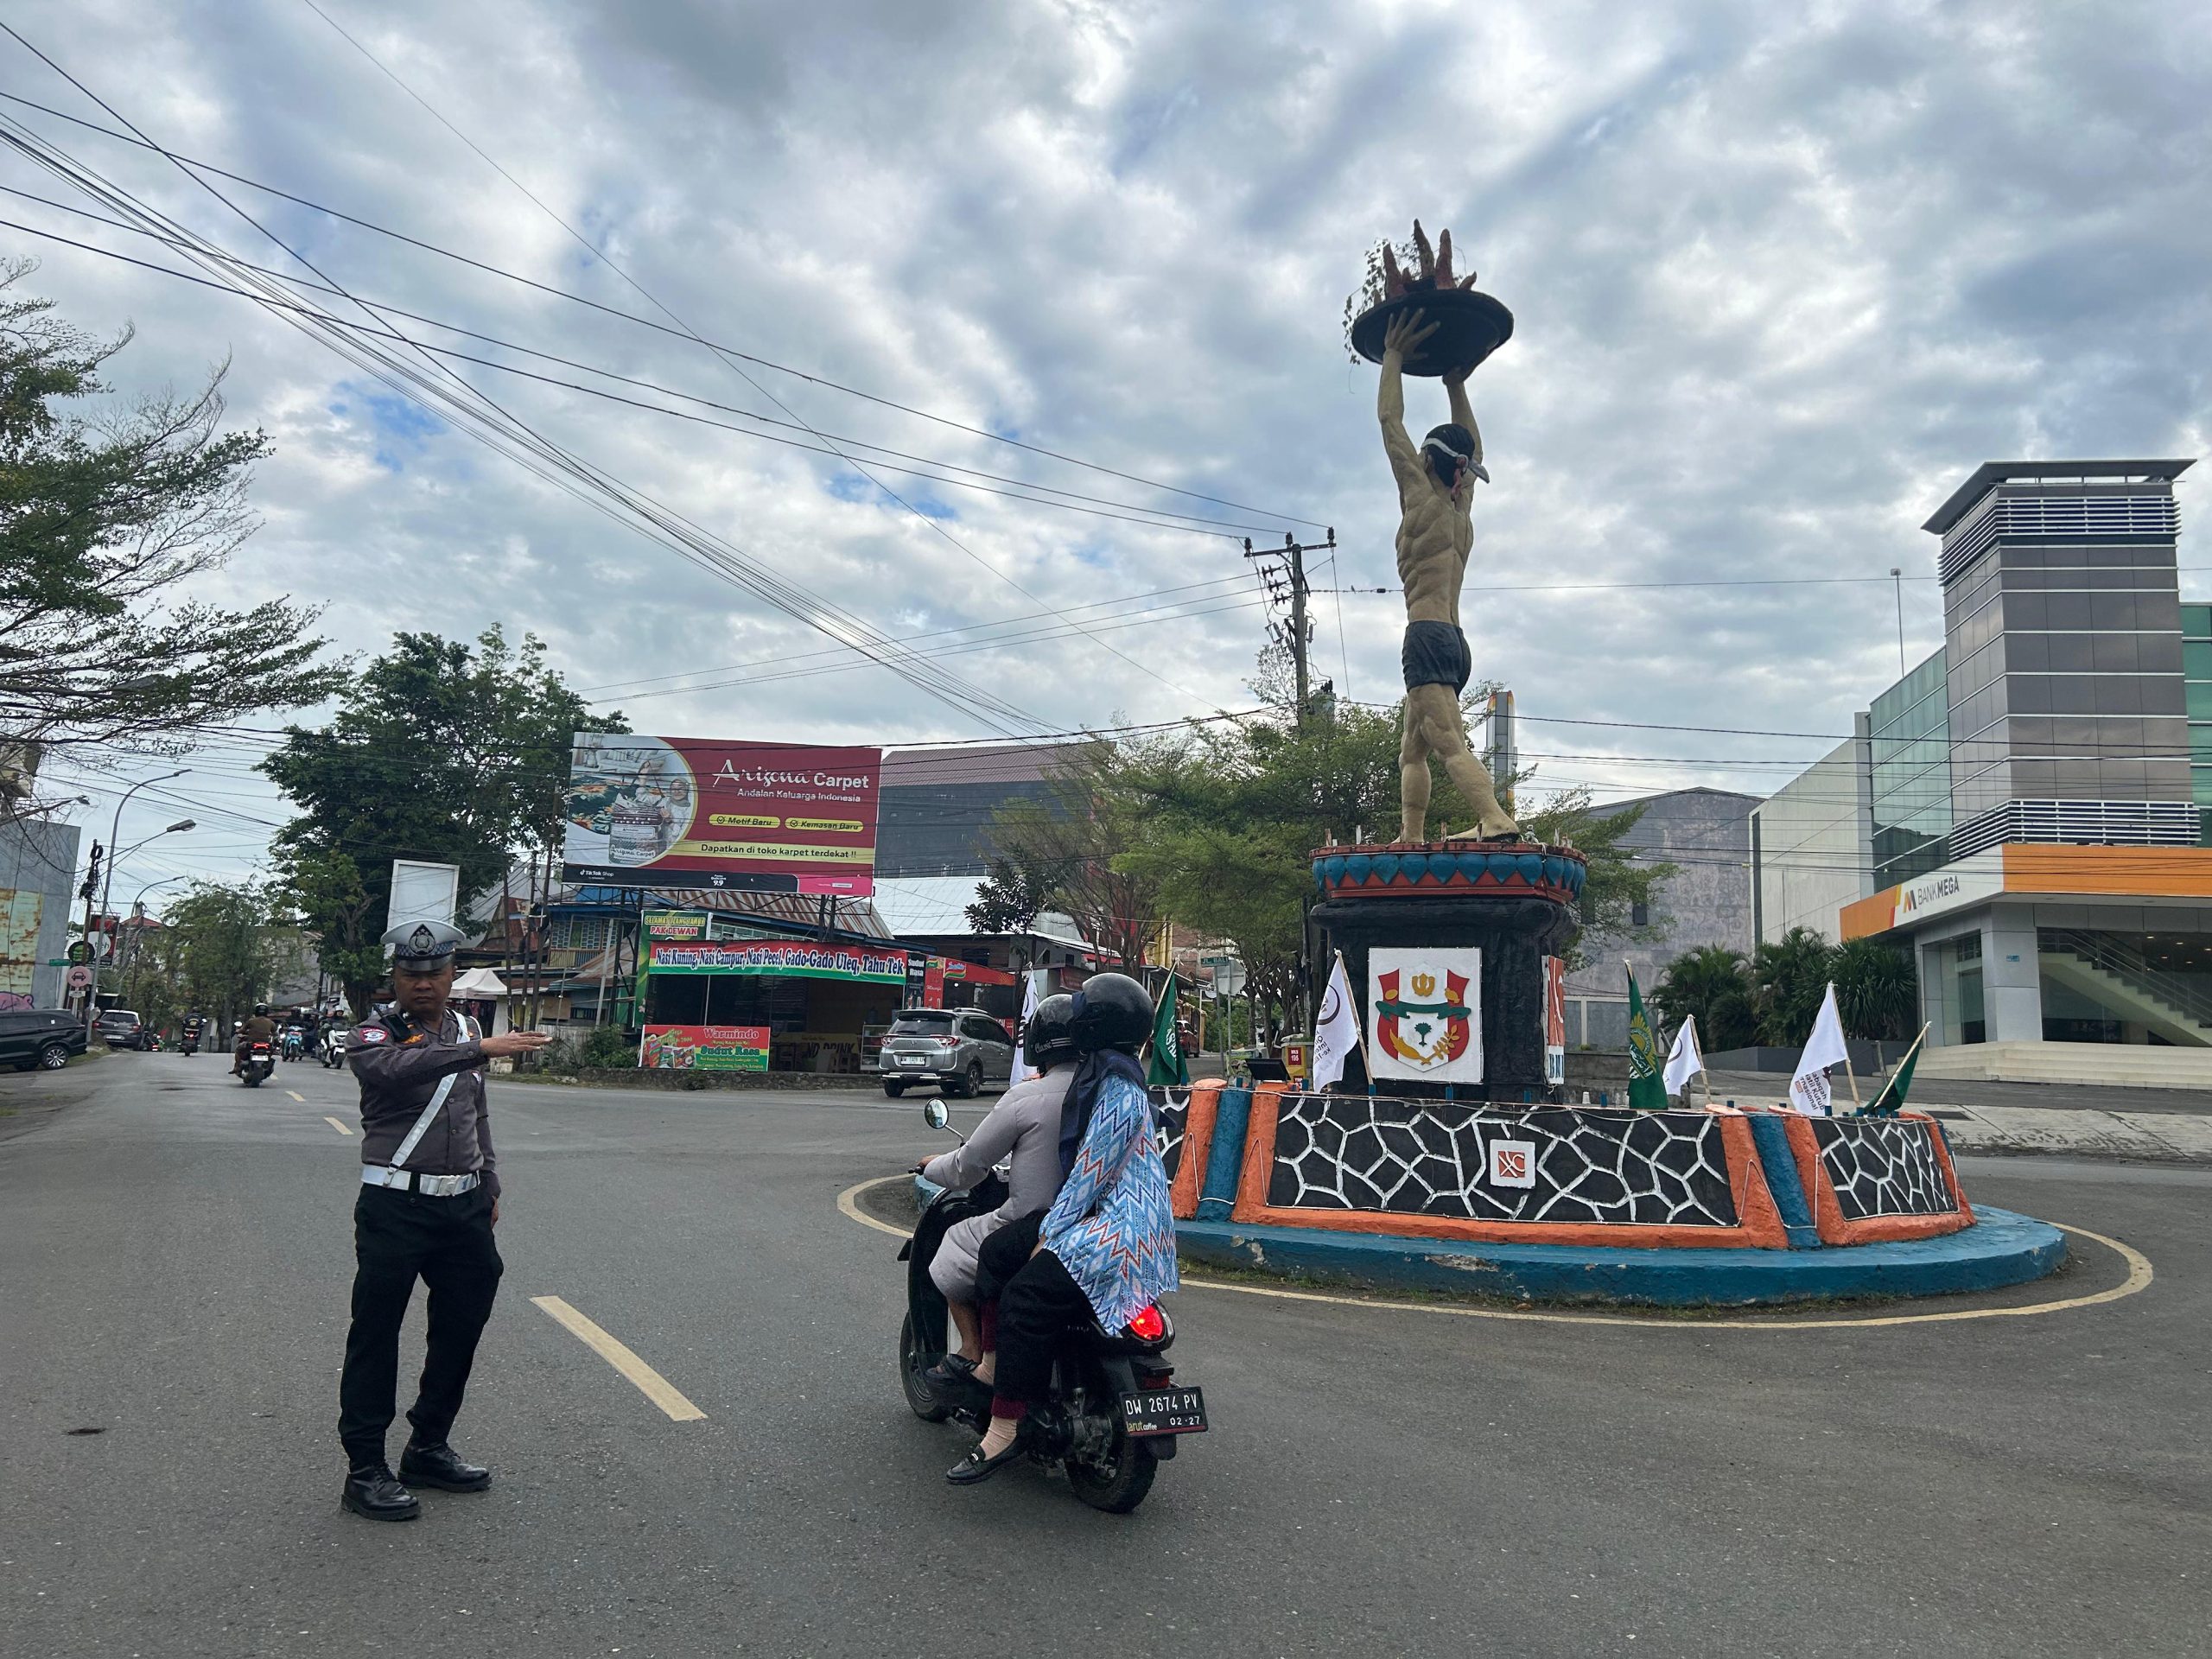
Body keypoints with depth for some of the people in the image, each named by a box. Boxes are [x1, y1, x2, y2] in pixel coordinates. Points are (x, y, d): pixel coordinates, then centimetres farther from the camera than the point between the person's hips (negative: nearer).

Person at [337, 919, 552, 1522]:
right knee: (375, 1337, 1)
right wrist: (482, 1049, -42)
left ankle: (428, 1449, 28)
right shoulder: (375, 1035, -6)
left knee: (460, 1330, 13)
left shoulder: (466, 1030, 13)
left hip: (464, 1208, 6)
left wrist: (490, 1187, 20)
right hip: (395, 1209, -6)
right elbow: (392, 1067, -32)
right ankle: (365, 1468, 11)